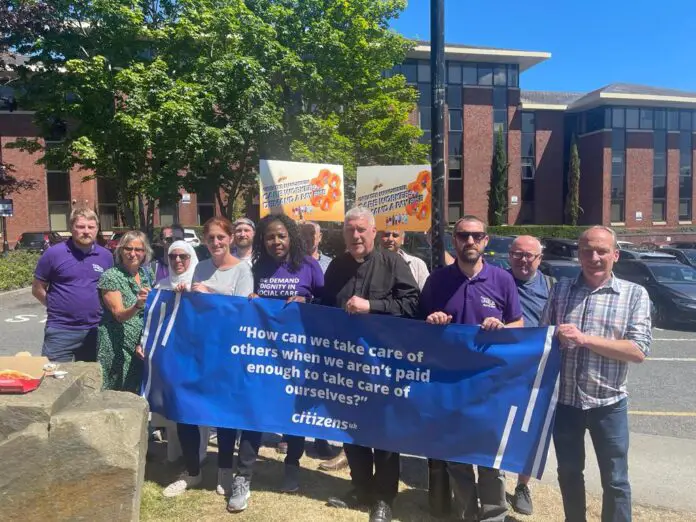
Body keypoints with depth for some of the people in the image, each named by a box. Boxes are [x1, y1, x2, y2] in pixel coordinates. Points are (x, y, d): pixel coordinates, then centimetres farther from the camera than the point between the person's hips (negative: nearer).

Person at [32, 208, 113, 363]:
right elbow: (37, 289, 2)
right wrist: (57, 307, 0)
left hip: (94, 331, 3)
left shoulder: (106, 256, 4)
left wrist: (94, 308, 4)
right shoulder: (54, 253, -6)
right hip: (60, 331, -3)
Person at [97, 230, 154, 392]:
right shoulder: (111, 276, -9)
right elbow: (119, 314, -18)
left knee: (140, 395, 8)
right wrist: (137, 305, -38)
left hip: (143, 348, 5)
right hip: (118, 349, -5)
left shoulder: (147, 275, 6)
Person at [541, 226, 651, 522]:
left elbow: (639, 351, -14)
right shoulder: (561, 289, 2)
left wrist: (584, 339, -22)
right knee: (568, 473, 19)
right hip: (564, 400, 3)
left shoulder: (634, 294, -5)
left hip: (608, 403, -2)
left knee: (615, 481, 12)